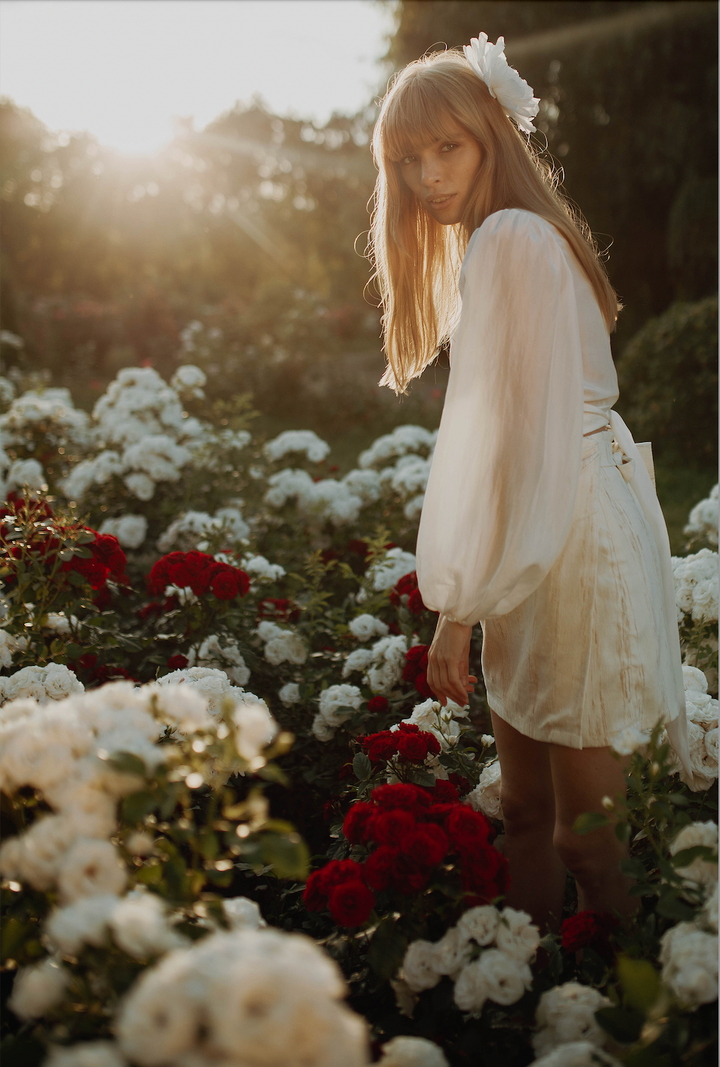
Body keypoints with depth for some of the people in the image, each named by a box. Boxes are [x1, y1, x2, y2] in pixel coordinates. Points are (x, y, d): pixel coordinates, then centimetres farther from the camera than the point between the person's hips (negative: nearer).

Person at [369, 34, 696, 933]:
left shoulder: (511, 240, -13)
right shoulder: (491, 241, 18)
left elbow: (507, 429, -18)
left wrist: (460, 605, -16)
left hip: (575, 539, -10)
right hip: (547, 536, 10)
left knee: (589, 829, 0)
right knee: (526, 808, 15)